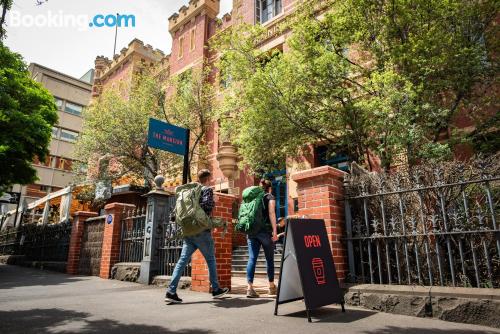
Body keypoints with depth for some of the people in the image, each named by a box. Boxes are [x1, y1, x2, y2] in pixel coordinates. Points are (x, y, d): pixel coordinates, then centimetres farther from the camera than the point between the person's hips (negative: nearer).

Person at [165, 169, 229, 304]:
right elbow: (207, 204, -18)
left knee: (183, 260, 2)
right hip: (202, 231, -6)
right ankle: (216, 290, 20)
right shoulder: (207, 189, -4)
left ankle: (171, 291, -6)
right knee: (211, 259, 9)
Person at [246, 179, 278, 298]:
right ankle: (272, 286, 20)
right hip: (265, 231, -4)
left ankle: (250, 287, -9)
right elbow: (271, 213, -7)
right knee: (269, 258, 9)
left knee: (252, 258, -1)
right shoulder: (270, 197, 5)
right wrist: (275, 231, -10)